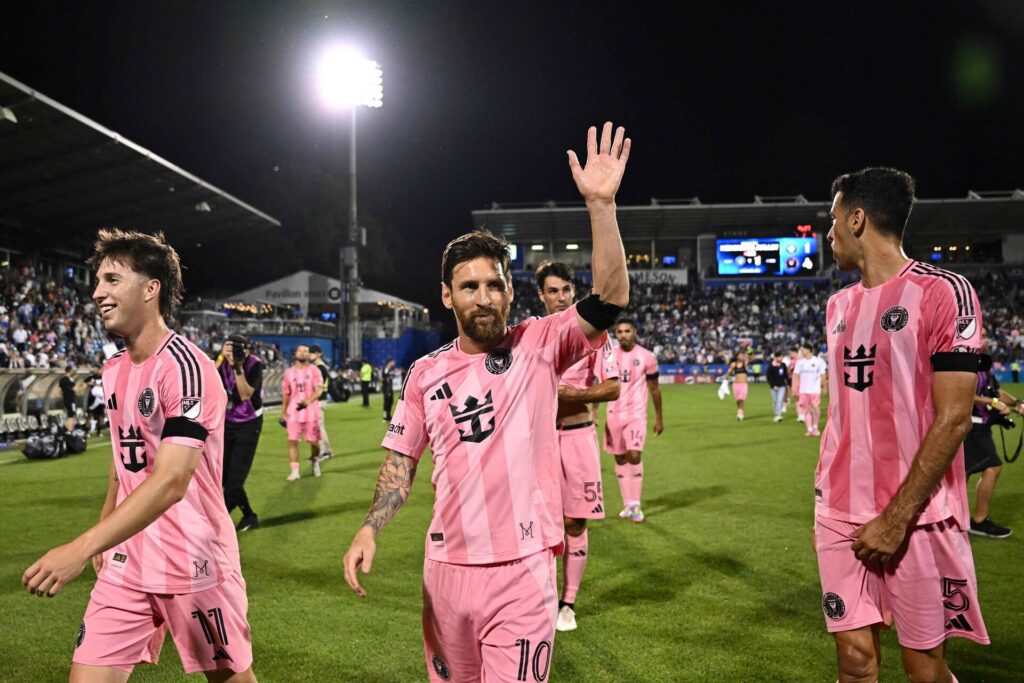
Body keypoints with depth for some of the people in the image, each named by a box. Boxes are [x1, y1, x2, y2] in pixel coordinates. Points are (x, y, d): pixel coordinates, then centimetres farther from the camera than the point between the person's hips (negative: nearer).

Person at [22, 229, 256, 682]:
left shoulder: (184, 366, -19)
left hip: (193, 563, -7)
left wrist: (81, 548, -31)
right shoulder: (113, 369, 8)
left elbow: (170, 481, -27)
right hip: (125, 563, 7)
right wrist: (103, 533, 21)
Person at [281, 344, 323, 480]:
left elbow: (318, 391, -9)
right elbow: (286, 394, 12)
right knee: (292, 441, -6)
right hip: (293, 413, 2)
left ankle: (315, 462, 32)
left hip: (311, 413, -2)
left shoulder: (314, 371, 0)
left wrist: (308, 401, -29)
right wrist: (283, 413, 10)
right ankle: (294, 471, -2)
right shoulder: (289, 372, 7)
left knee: (313, 441, 4)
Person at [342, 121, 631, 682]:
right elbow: (401, 463, 9)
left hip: (523, 571, -3)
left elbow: (610, 300, -18)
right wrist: (369, 530, -7)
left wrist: (600, 204, -27)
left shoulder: (539, 345, -4)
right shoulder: (425, 374, 4)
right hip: (446, 569, 4)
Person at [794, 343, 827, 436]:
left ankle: (815, 428, 12)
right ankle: (809, 429, 9)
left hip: (815, 389, -3)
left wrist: (825, 387, 3)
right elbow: (796, 375, 5)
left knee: (816, 409, -6)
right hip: (803, 390, 3)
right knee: (806, 410, 3)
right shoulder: (800, 362, 6)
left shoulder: (819, 361, -2)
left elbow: (823, 375, 3)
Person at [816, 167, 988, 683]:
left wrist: (896, 518, -15)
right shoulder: (840, 305, 12)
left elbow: (952, 419, -13)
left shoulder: (942, 292, -9)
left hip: (915, 517, -5)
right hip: (840, 514, 5)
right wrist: (826, 498, 13)